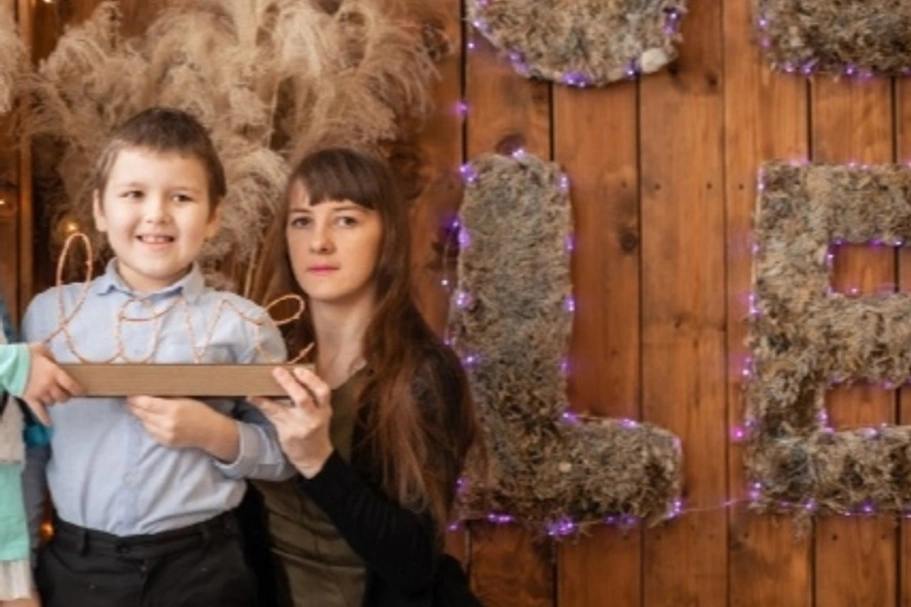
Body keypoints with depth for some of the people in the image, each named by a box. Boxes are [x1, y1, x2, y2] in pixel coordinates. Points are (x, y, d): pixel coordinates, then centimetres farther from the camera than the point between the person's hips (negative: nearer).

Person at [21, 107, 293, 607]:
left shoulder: (242, 324, -4)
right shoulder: (50, 313, 1)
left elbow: (286, 454, 2)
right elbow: (24, 450, 6)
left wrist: (216, 435, -15)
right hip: (74, 566, 2)